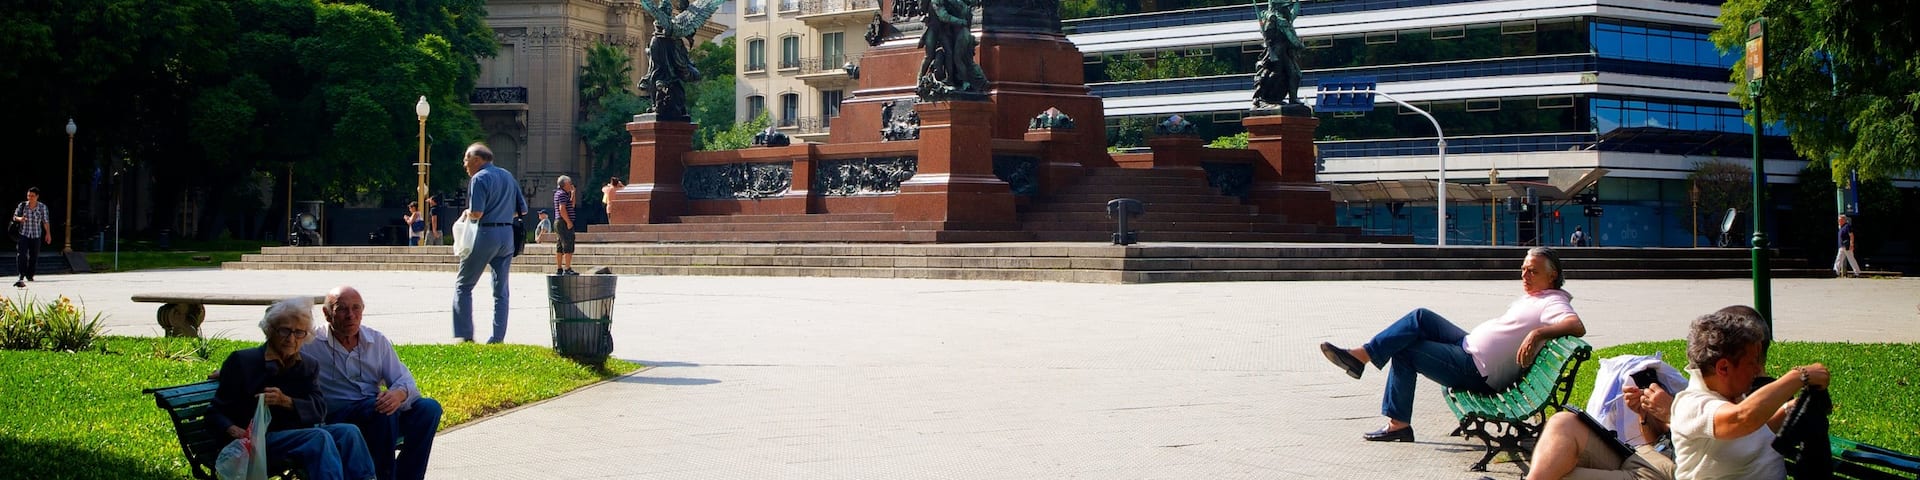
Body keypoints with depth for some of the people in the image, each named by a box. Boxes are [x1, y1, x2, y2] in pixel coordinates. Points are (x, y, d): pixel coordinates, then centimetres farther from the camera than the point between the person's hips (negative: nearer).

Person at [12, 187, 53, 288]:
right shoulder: (22, 205, 0)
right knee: (21, 254, -16)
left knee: (34, 256, 6)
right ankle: (21, 277, -22)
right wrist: (20, 219, -20)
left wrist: (48, 233, 3)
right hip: (23, 234, -1)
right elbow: (15, 217, 3)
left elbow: (45, 221, 5)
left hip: (36, 235, 1)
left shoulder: (42, 207, 0)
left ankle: (30, 275, 24)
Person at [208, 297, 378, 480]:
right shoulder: (242, 361, 3)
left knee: (349, 432, -24)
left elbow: (319, 410, 4)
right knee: (319, 437, -32)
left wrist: (286, 401, -15)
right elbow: (217, 411, 2)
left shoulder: (308, 365, 17)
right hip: (262, 438, -5)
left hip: (300, 431, 5)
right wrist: (234, 430, -21)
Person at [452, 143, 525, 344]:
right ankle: (497, 338, 7)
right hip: (507, 235, 7)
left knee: (463, 285, 4)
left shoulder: (479, 179, -9)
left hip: (486, 233, -7)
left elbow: (476, 213, -19)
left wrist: (467, 214, 1)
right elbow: (522, 209, 14)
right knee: (501, 291, 9)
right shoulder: (508, 176, 13)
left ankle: (465, 335, -2)